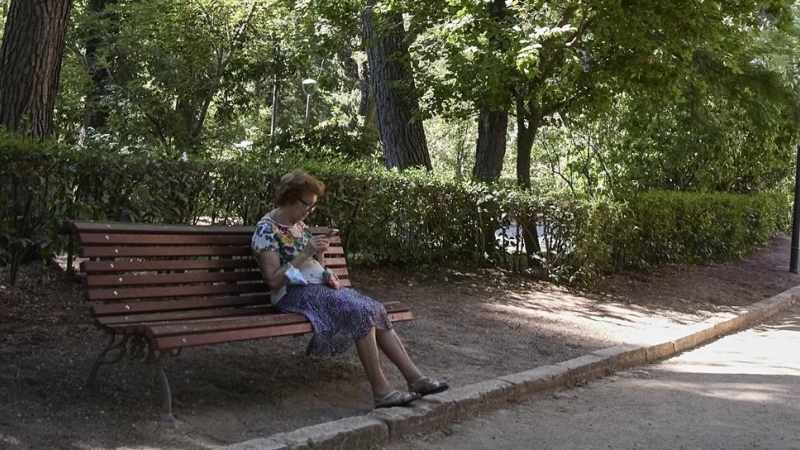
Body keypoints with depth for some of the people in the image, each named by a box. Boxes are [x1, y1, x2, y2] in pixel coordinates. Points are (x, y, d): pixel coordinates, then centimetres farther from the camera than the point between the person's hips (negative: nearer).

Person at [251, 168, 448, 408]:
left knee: (376, 310, -12)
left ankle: (415, 377, -16)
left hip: (319, 287, 8)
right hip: (294, 293, -8)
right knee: (360, 312, -28)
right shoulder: (266, 230, -9)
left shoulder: (299, 225, 15)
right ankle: (381, 392, -28)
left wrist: (319, 255, 0)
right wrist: (305, 253, -19)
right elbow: (273, 281, -17)